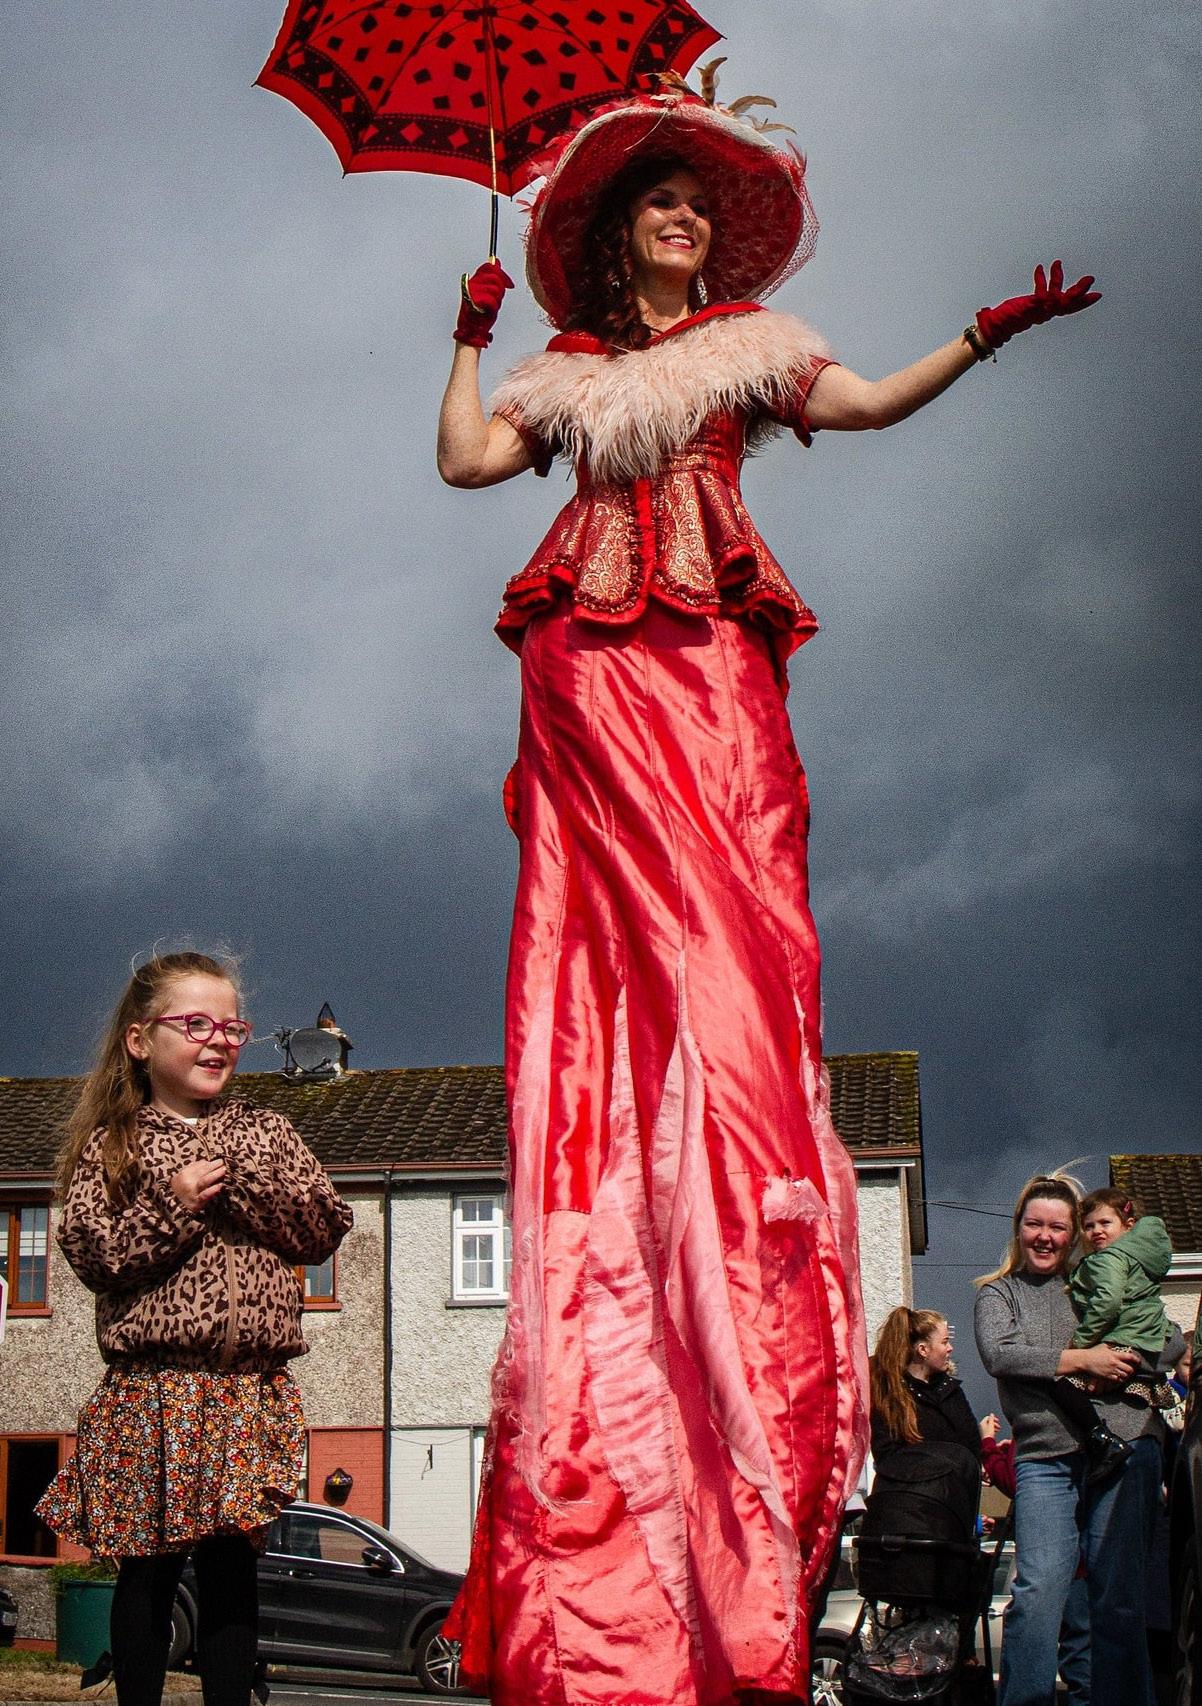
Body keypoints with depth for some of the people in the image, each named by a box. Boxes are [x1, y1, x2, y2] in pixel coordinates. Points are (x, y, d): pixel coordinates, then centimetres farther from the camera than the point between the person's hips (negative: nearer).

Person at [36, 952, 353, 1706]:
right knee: (149, 1566, 4)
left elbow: (326, 1228, 3)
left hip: (251, 1388, 2)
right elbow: (91, 1254, -5)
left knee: (231, 1561, 4)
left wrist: (243, 1183, -8)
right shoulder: (113, 1144, 5)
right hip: (151, 1386, -2)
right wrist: (171, 1207, -15)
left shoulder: (267, 1133, 12)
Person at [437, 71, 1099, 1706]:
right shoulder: (569, 375, 24)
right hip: (590, 666, 1)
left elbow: (865, 400, 8)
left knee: (722, 934, -13)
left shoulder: (751, 346, 22)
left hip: (710, 663, 0)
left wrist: (982, 336, -2)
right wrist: (471, 340, 20)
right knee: (624, 945, -9)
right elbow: (467, 459, 14)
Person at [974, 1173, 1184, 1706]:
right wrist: (1082, 1360, -11)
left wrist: (1123, 1362, -4)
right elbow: (998, 1353, -5)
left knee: (1119, 1598, -2)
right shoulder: (998, 1292, 15)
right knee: (1038, 1591, -15)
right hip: (1045, 1458, -1)